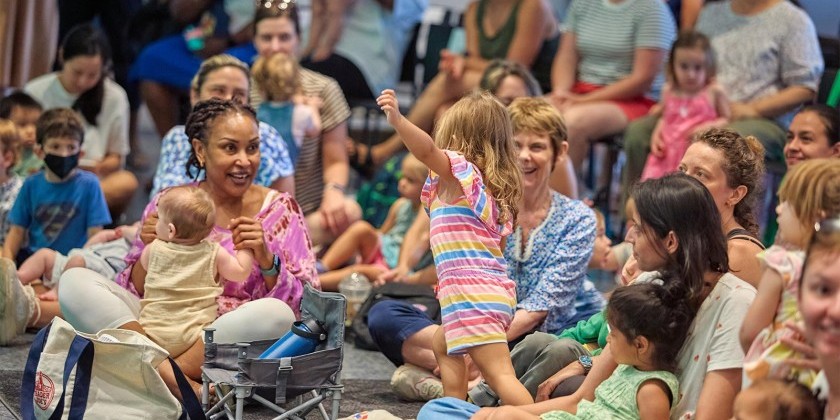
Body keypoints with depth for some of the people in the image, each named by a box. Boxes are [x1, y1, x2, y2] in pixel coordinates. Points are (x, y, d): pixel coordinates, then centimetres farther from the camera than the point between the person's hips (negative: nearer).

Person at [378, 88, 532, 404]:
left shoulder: (458, 169, -5)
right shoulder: (495, 184, 19)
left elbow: (427, 150, -25)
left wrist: (397, 120, -39)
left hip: (471, 293, -10)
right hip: (497, 287, 10)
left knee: (499, 373, -17)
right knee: (443, 346, 32)